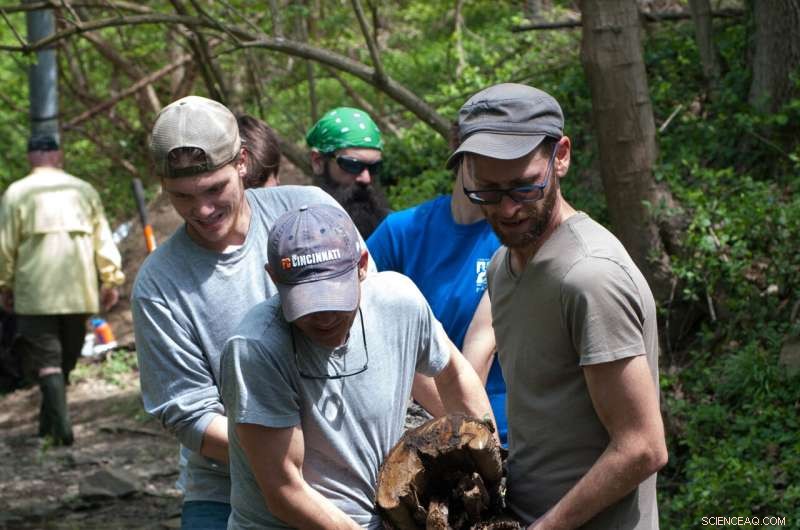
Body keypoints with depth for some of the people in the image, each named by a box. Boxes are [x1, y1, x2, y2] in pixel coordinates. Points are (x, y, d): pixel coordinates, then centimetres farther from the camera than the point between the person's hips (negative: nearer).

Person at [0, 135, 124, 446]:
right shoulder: (84, 190, 9)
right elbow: (103, 239, 7)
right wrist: (111, 280, 10)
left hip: (35, 293, -3)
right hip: (78, 291, 3)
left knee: (46, 359, -4)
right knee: (67, 358, 14)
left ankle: (61, 426, -18)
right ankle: (49, 422, 21)